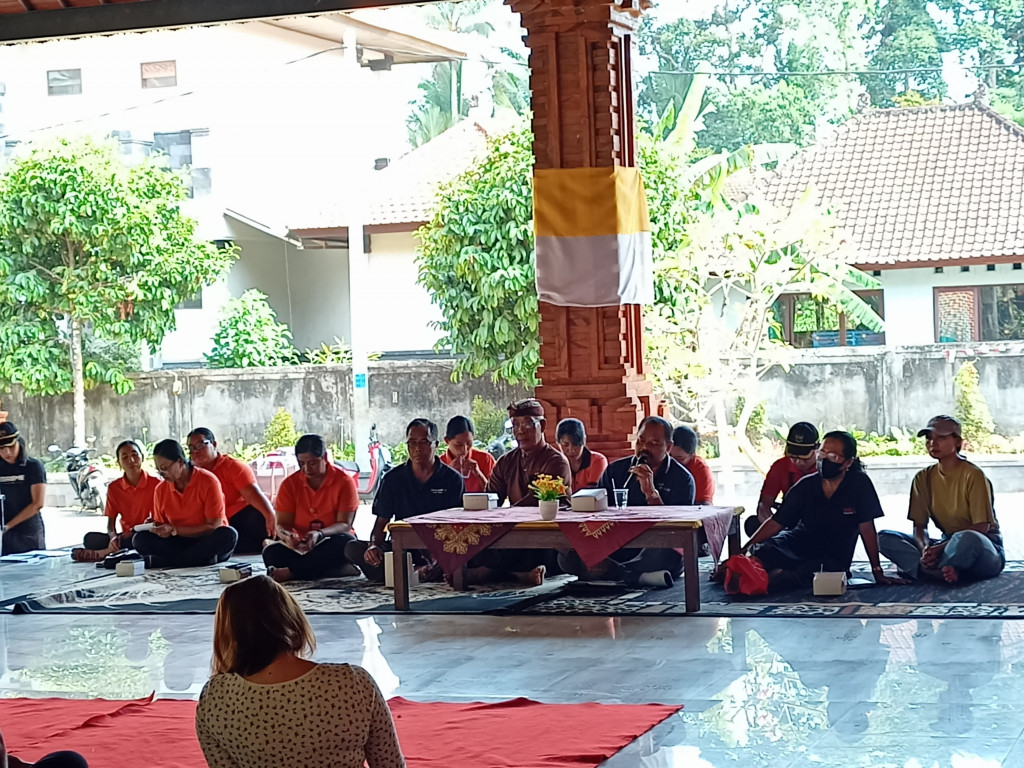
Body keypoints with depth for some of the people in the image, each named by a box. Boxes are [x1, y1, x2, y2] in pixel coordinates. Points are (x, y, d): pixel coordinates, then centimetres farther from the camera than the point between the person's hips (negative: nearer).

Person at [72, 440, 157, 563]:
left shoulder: (155, 484, -5)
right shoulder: (114, 488, 6)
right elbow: (111, 521, 4)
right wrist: (113, 537, -18)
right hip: (126, 536, 3)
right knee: (91, 539, -19)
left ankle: (103, 552, -28)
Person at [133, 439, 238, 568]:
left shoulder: (208, 481, -11)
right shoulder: (160, 490, 4)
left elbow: (214, 526, -13)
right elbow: (162, 528, 11)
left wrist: (174, 530, -18)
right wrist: (155, 526, -14)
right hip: (179, 543, 4)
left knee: (228, 535, -37)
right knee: (140, 539, -20)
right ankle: (203, 558, -26)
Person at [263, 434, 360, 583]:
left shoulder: (344, 482, -6)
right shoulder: (290, 484, 1)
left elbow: (345, 525, -12)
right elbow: (282, 524, -1)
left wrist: (319, 534, -32)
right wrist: (287, 536, -27)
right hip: (300, 547, 2)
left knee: (346, 542, -37)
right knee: (271, 553, -29)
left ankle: (290, 571, -35)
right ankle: (340, 570, -36)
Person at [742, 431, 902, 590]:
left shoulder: (859, 483, -10)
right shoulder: (805, 485, -1)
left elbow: (866, 527, -9)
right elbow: (776, 522, -1)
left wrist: (877, 572, -7)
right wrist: (744, 550, -10)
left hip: (833, 558, -2)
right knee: (759, 553, -32)